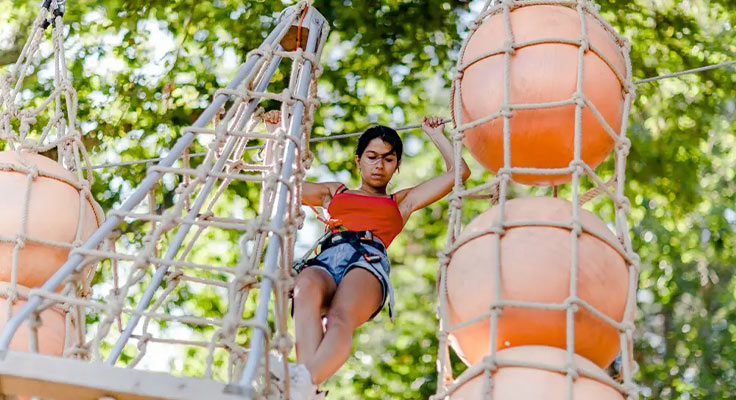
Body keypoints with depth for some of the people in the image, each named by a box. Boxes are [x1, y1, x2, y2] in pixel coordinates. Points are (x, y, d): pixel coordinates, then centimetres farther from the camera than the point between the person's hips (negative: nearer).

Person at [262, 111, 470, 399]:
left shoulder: (402, 202, 36)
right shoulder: (334, 193, 41)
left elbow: (459, 171, 34)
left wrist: (436, 136, 43)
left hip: (369, 261, -1)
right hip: (324, 260, 1)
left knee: (340, 317, -39)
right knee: (307, 290, -41)